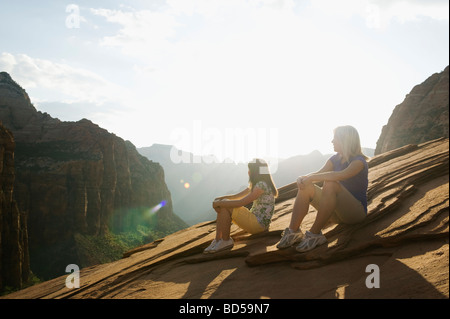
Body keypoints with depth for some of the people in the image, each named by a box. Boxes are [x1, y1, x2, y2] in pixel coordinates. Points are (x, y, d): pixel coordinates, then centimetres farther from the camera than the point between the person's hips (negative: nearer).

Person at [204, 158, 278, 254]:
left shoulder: (262, 185, -18)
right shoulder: (255, 184, 15)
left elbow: (241, 202, -22)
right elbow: (238, 196, 18)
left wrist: (218, 203, -14)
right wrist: (221, 198, 2)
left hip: (259, 224, -10)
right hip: (254, 218, 10)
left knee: (224, 206, -16)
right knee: (223, 206, 0)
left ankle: (226, 241, -8)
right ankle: (217, 240, -7)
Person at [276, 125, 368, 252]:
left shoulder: (359, 161, -14)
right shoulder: (335, 159, 10)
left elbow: (341, 175, -33)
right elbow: (319, 173, 3)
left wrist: (311, 178, -31)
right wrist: (303, 178, -19)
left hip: (357, 212, -7)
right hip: (337, 213, 7)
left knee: (330, 184, -34)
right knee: (306, 187, -13)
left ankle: (315, 234, -33)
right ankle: (293, 231, -23)